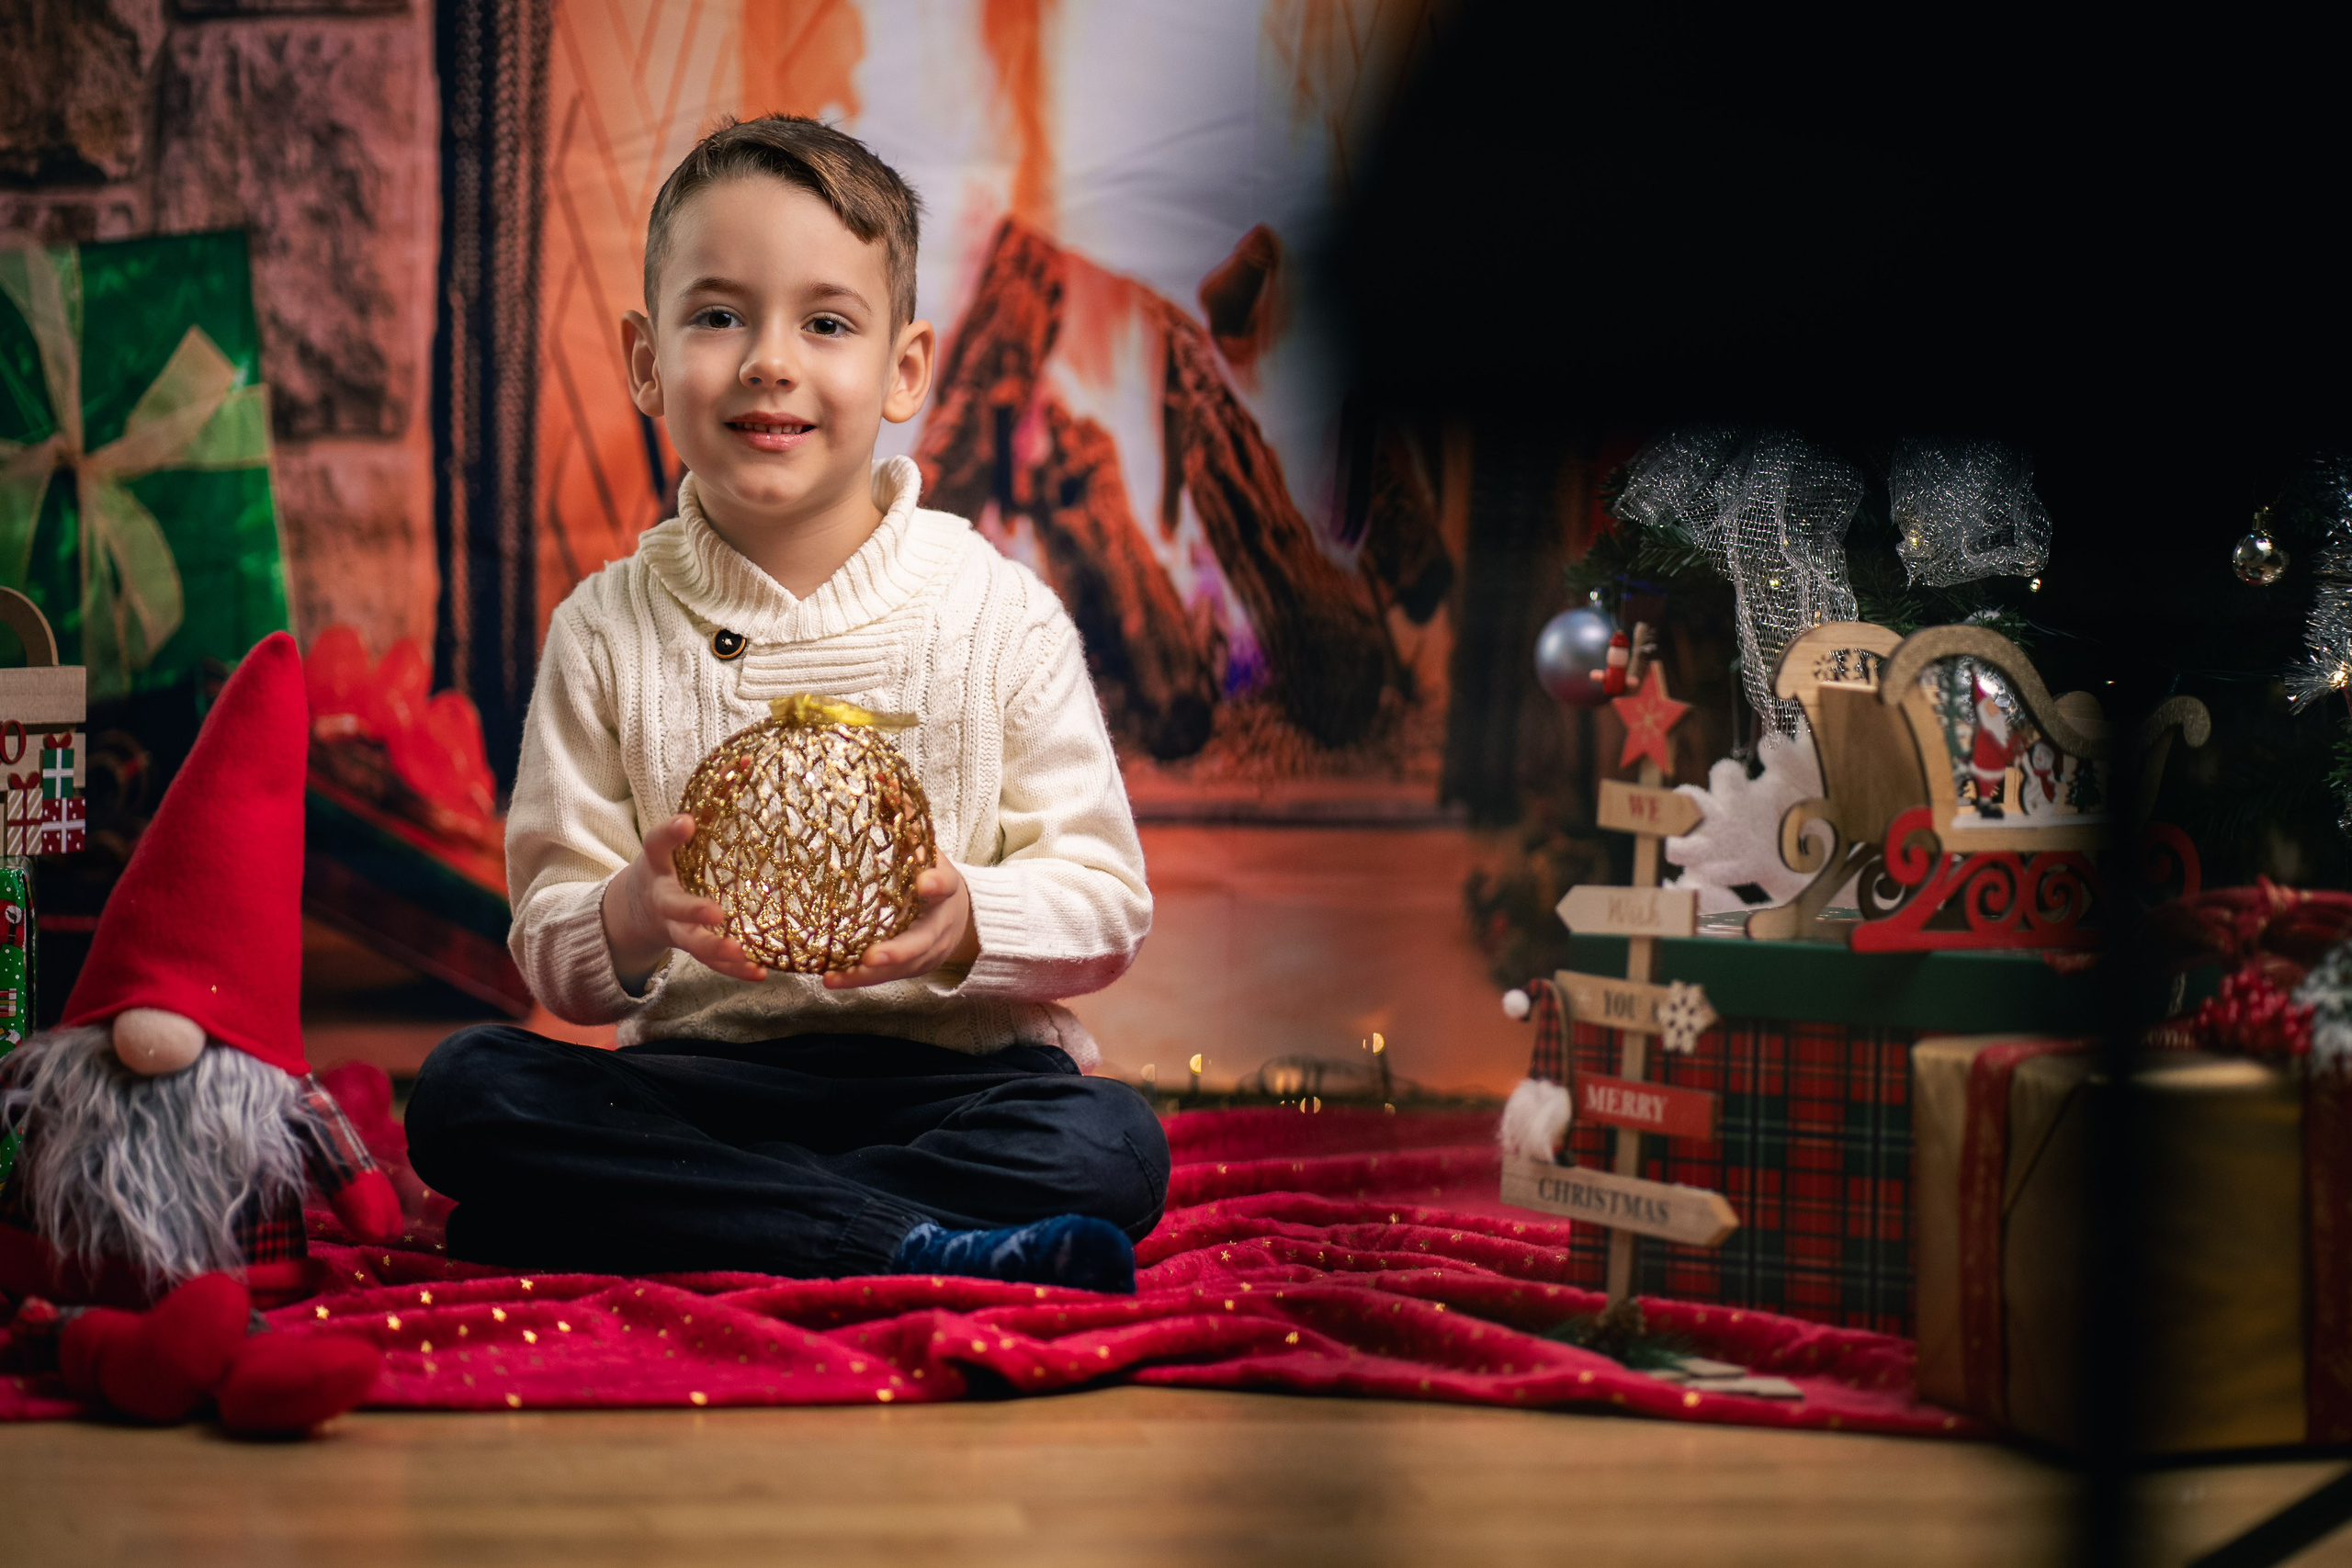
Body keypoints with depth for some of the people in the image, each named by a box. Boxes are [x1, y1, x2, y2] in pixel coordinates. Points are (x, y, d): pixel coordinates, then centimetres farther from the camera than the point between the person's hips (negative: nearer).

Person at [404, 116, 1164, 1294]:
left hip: (946, 1071, -1)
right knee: (465, 1088, -25)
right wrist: (627, 922, -21)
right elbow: (551, 960, 3)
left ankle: (666, 1223, -23)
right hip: (698, 1076, 2)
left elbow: (1108, 902, 0)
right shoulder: (608, 631, 5)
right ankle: (921, 1247, -28)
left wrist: (966, 924, -22)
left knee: (1113, 1148, -31)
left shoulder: (1000, 613, 1)